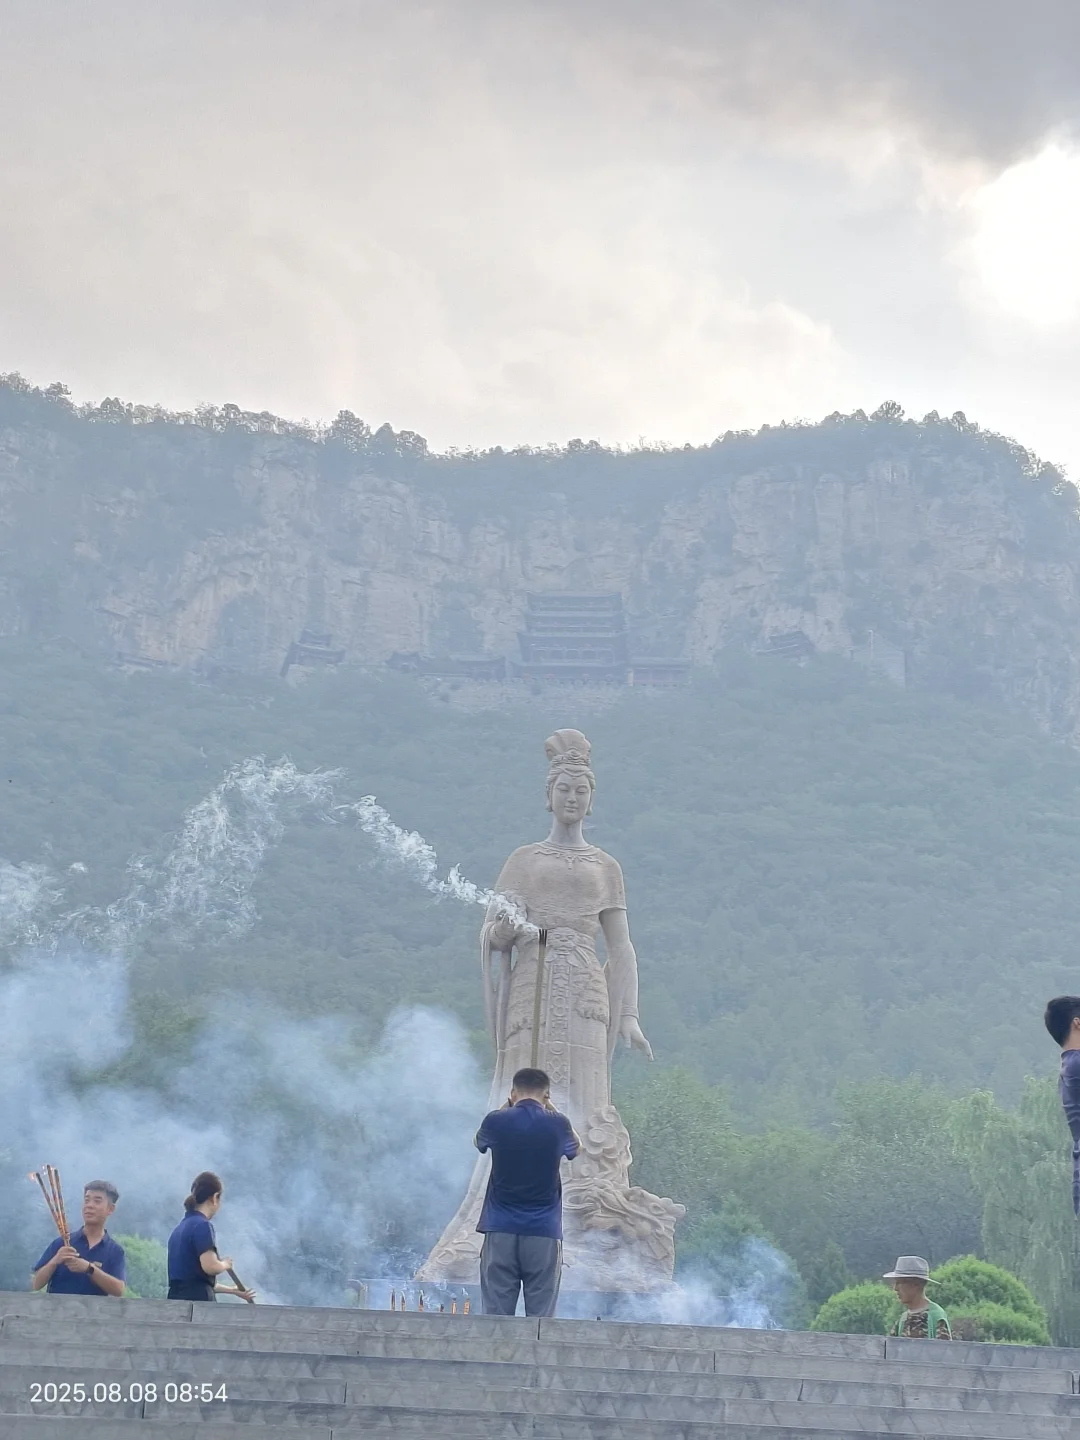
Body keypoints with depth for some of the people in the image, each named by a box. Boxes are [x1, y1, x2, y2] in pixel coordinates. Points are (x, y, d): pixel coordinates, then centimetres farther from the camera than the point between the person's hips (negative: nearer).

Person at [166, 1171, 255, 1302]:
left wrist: (233, 1290, 35)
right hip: (198, 1301, -9)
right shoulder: (202, 1225, -9)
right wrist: (226, 1264, 3)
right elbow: (210, 1266, -21)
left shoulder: (181, 1228, 19)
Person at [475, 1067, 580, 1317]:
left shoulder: (497, 1121, -2)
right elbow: (575, 1148, 21)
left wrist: (506, 1107, 24)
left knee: (496, 1314, 3)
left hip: (500, 1231, 1)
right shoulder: (557, 1124, -2)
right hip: (544, 1233, -1)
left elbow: (479, 1142, 22)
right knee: (541, 1317, 1)